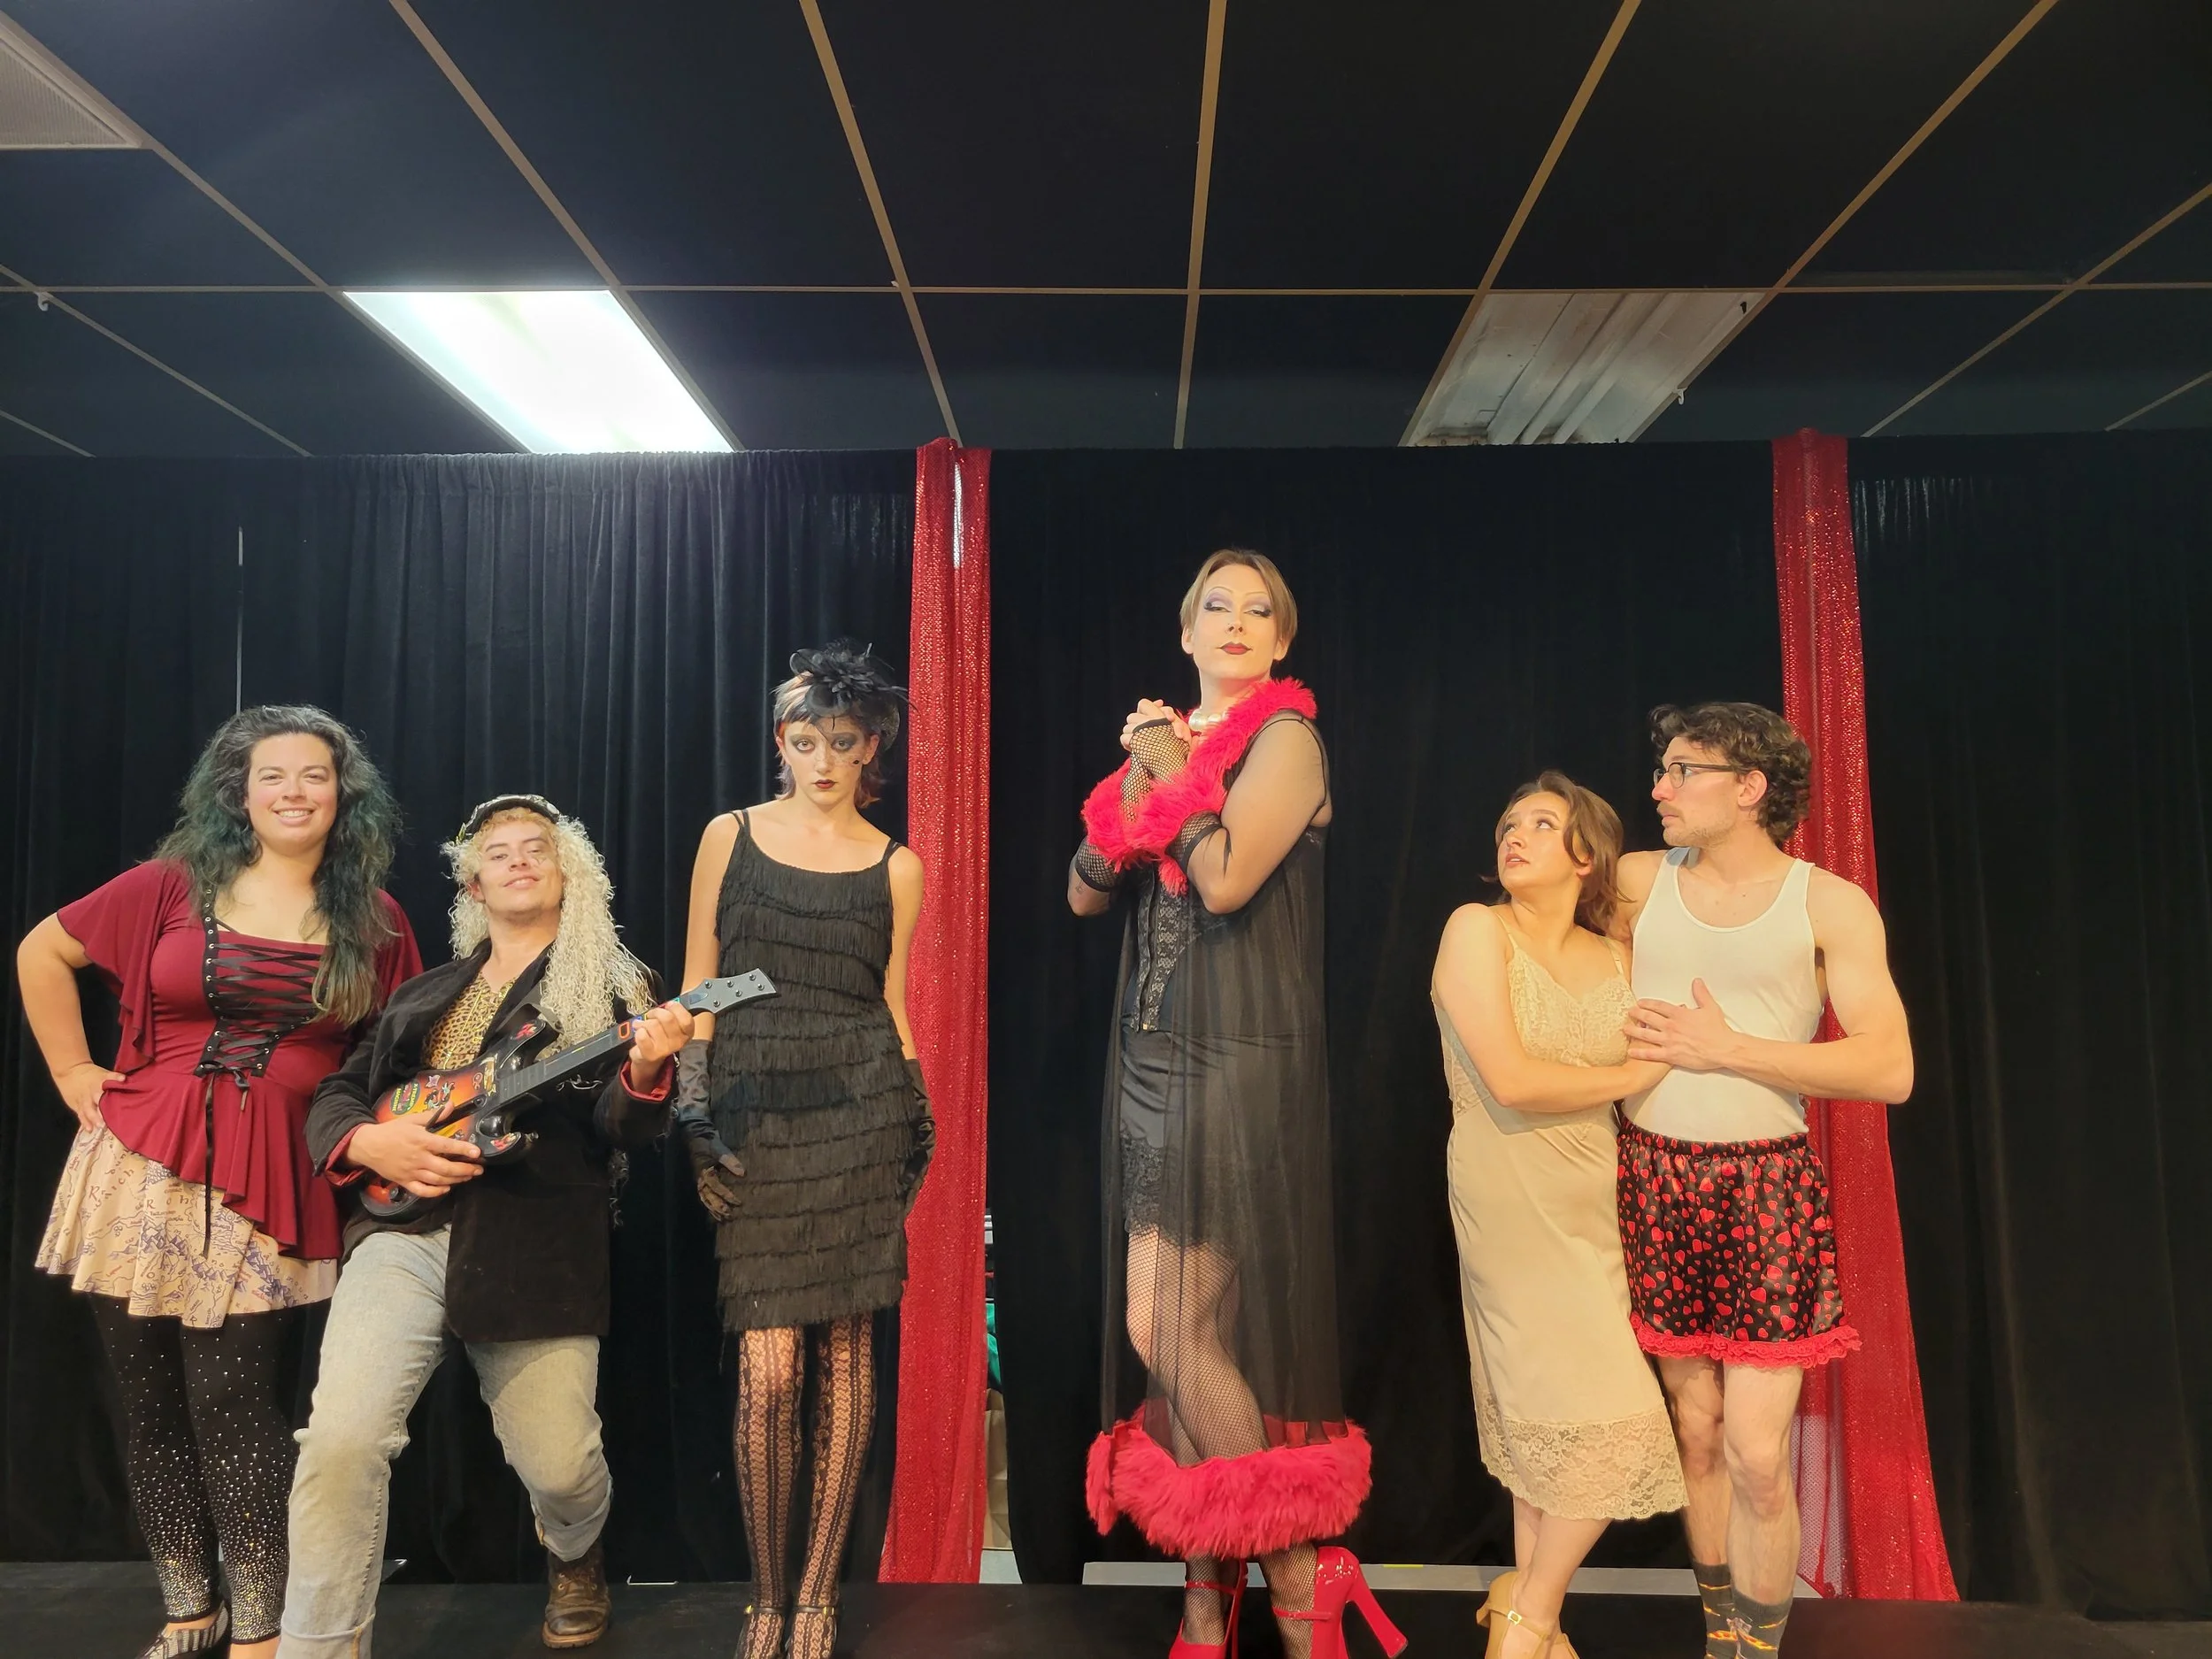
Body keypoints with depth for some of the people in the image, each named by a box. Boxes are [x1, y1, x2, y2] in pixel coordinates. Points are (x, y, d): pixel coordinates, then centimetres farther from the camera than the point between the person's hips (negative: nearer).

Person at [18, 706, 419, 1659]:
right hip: (143, 1170, 2)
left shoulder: (373, 921, 3)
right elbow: (41, 952, 13)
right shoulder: (176, 884, 3)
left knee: (232, 1406, -6)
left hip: (269, 1188, -2)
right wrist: (73, 1073, 9)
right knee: (152, 1407, 10)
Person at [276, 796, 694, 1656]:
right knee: (341, 1440, -18)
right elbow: (334, 1095, 19)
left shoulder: (609, 985, 7)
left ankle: (574, 1557, 38)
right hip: (403, 1229, 3)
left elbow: (620, 1126, -4)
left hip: (537, 1245, -2)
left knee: (559, 1467, 0)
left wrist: (645, 1068, -27)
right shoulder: (424, 993, 19)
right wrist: (368, 1141, -4)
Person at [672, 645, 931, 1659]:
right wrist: (695, 1118, -3)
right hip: (754, 1116, 0)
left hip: (858, 1112, 1)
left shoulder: (894, 865, 7)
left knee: (845, 1356, 4)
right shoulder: (730, 837, 5)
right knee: (768, 1367, -5)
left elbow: (892, 1003, 11)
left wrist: (915, 1128, 8)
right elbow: (694, 991, 5)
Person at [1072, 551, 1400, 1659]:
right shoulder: (1168, 741, 14)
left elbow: (1226, 880, -20)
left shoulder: (1285, 736, -5)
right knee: (1160, 1333, 8)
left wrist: (1176, 768, -7)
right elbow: (1086, 894, 9)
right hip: (1152, 1059, 7)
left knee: (1176, 1334, -6)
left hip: (1239, 1062, -7)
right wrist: (1137, 777, -4)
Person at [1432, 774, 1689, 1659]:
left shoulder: (1616, 961, 6)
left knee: (1546, 1413, 14)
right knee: (1611, 1419, -4)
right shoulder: (1478, 929, -11)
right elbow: (1511, 1082, -19)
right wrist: (1637, 1072, -9)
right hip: (1509, 1207, -5)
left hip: (1591, 1208, 5)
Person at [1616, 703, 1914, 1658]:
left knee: (1756, 1456, -5)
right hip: (1655, 1179, 2)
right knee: (1697, 1430, 10)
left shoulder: (1831, 905, -3)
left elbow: (1889, 1070, -11)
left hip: (1766, 1189, -2)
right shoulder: (1638, 882, 4)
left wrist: (1726, 1049, -15)